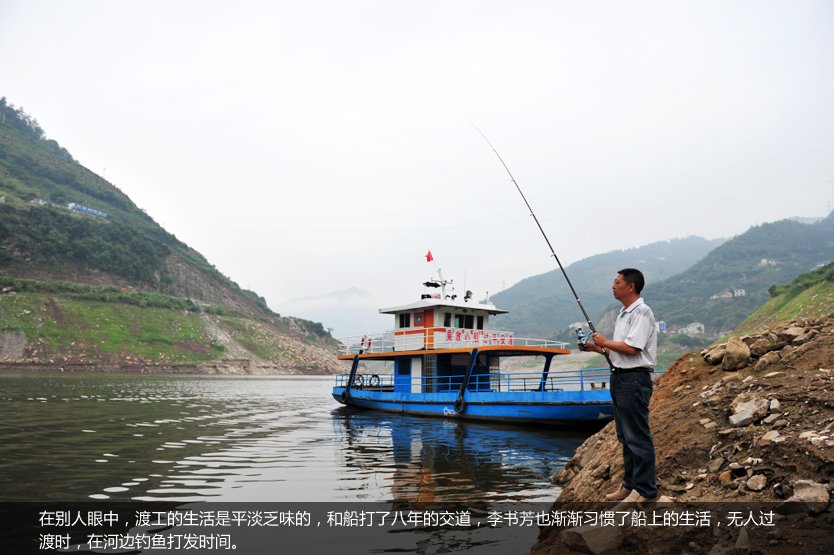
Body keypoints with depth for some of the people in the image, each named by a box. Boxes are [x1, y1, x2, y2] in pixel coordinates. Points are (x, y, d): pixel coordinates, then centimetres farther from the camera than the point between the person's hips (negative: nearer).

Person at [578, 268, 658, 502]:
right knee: (625, 436, 15)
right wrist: (596, 348, 9)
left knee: (638, 436, -4)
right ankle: (630, 484, 25)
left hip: (635, 379, -10)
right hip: (620, 377, 10)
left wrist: (605, 341, -9)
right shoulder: (624, 314, 18)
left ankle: (646, 490, 5)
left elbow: (631, 348, -22)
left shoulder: (641, 312, -14)